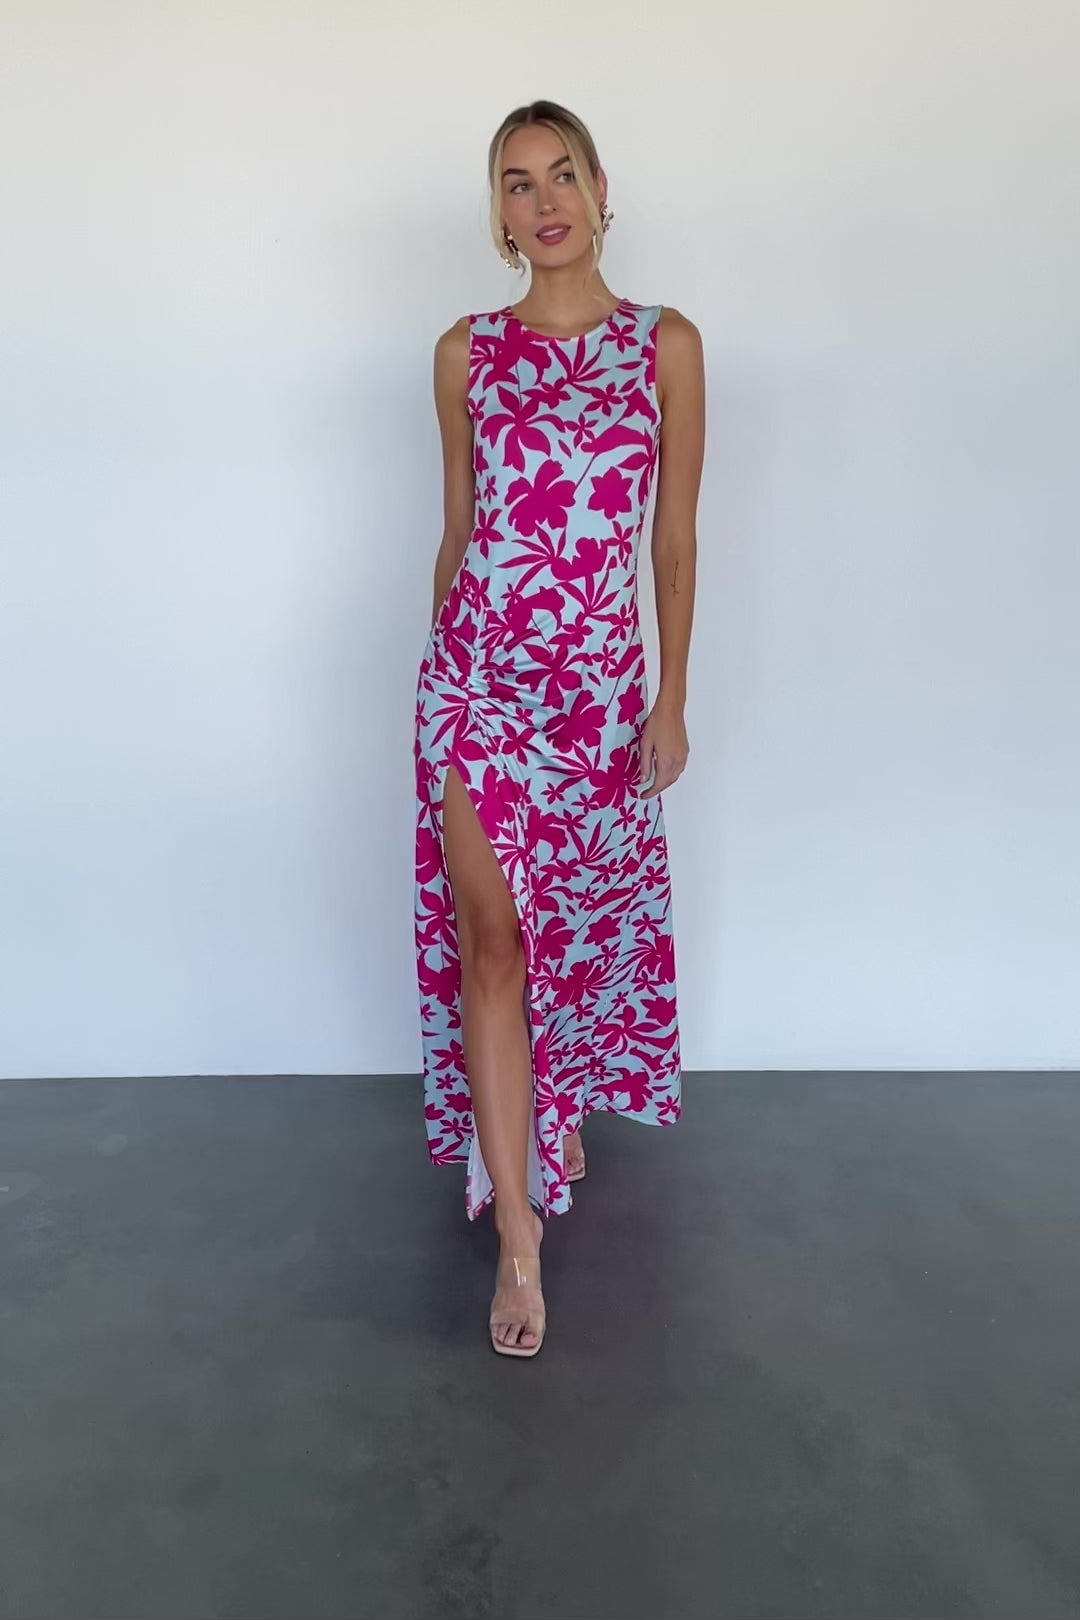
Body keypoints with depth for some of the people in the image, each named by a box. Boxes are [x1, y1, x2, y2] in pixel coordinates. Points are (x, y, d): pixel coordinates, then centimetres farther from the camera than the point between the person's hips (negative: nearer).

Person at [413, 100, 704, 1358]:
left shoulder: (665, 344, 3)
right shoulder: (466, 353, 6)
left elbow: (675, 536, 3)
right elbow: (457, 528, 11)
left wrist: (671, 698, 0)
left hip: (601, 672, 0)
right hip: (476, 664, 0)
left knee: (580, 911, 12)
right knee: (487, 932, -5)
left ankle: (559, 1103, 41)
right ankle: (518, 1230, 4)